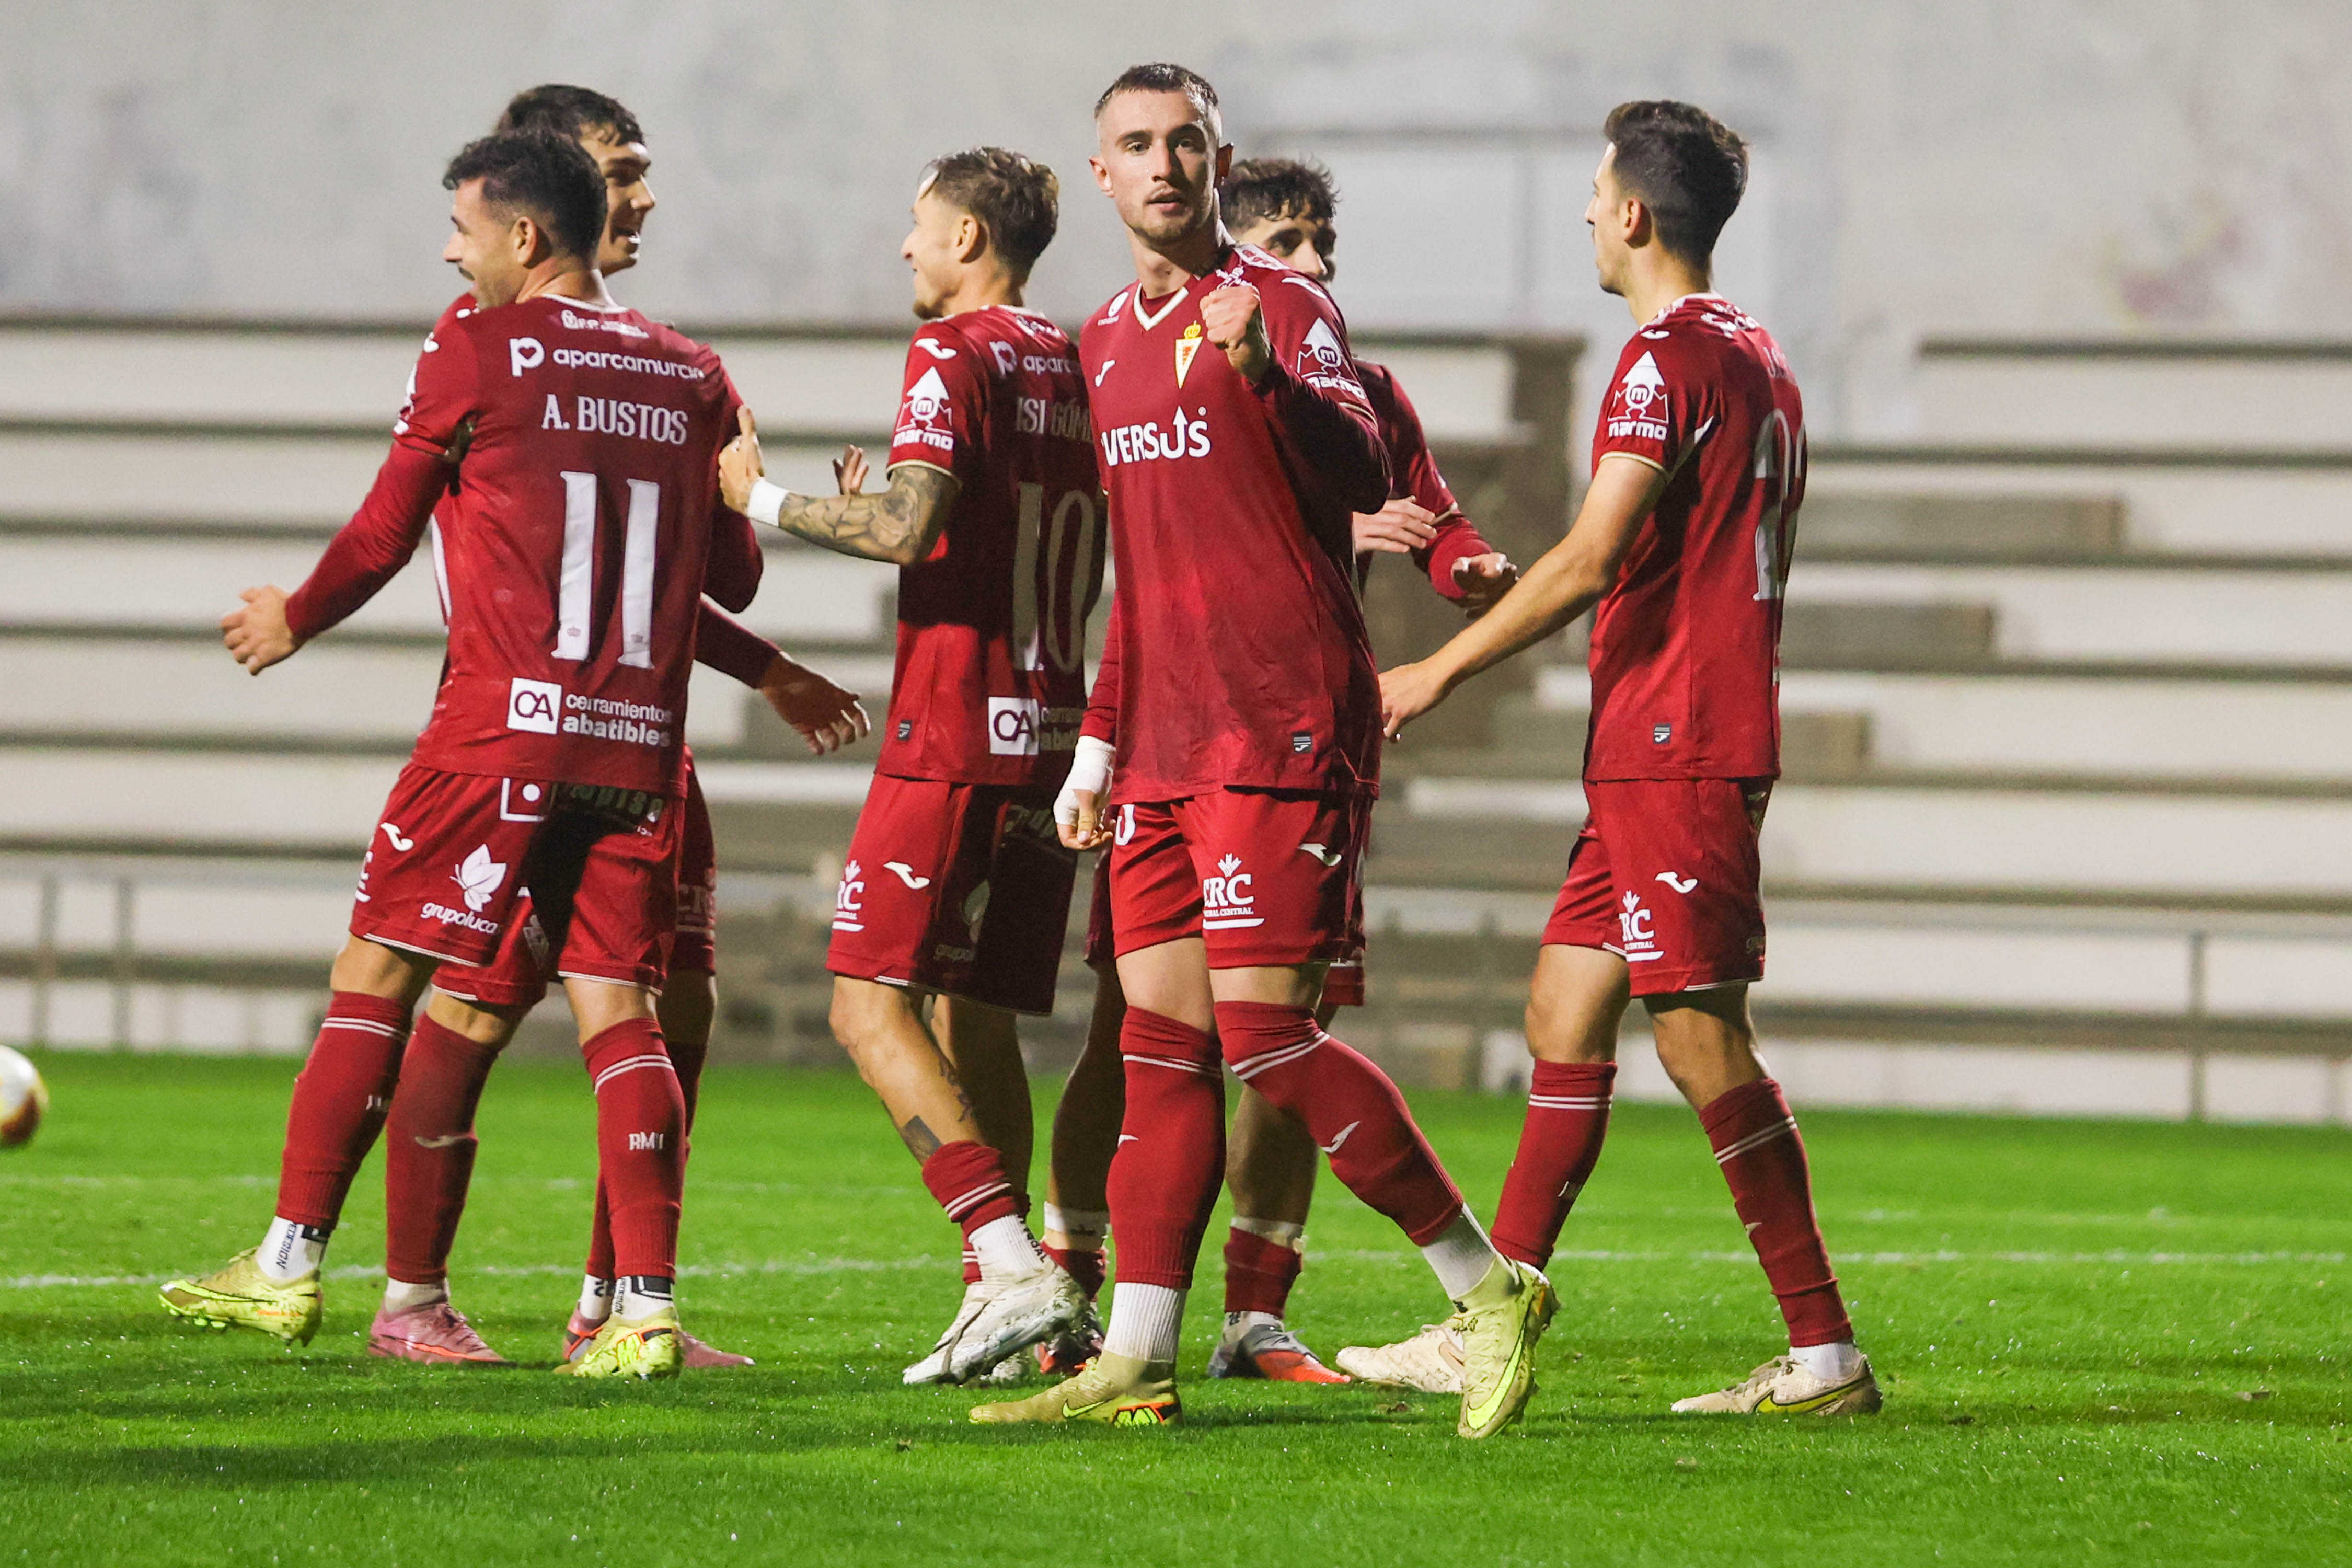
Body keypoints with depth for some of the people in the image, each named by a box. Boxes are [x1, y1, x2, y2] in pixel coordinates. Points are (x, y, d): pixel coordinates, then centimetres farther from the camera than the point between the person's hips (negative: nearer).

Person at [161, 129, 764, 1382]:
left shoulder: (472, 355, -3)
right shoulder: (692, 376, 10)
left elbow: (381, 539, 4)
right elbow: (735, 580, 15)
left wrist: (292, 622, 22)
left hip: (503, 727, -5)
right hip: (640, 744, 5)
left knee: (373, 980, 3)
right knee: (617, 1010, 3)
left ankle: (288, 1266, 4)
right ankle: (645, 1308, -7)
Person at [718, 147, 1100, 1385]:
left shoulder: (955, 355, -8)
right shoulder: (1075, 368, 16)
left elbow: (910, 526, -21)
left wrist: (767, 502, -7)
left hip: (953, 736, -8)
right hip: (1051, 736, 8)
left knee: (871, 999, -10)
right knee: (977, 1019, 11)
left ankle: (1013, 1266, -21)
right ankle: (1001, 1289, 6)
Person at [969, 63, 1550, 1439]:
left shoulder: (1285, 308, -5)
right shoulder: (1107, 345, 18)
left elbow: (1362, 488, -20)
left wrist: (1262, 373, -35)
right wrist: (1101, 741, 23)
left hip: (1283, 737, -8)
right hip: (1166, 747, 8)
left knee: (1266, 1035, -13)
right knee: (1163, 1041, 5)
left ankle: (1490, 1288, -3)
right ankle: (1137, 1363, 5)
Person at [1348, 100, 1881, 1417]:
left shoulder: (1671, 356, -13)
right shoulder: (1758, 356, 17)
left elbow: (1593, 560, -21)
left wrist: (1437, 673, -15)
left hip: (1671, 755, -10)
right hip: (1685, 752, 10)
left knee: (1704, 1039, -9)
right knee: (1565, 1010, 11)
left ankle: (1827, 1352, -8)